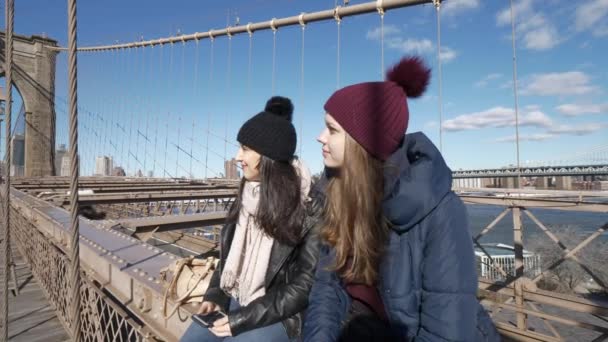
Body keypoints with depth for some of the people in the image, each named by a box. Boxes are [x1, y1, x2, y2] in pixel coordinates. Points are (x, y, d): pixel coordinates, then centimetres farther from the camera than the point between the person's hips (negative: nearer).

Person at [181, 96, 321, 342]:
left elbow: (305, 284, -16)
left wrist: (243, 319, -17)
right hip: (235, 302, 6)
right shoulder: (246, 197, 2)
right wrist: (215, 296, -2)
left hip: (280, 315, -5)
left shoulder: (309, 209, -18)